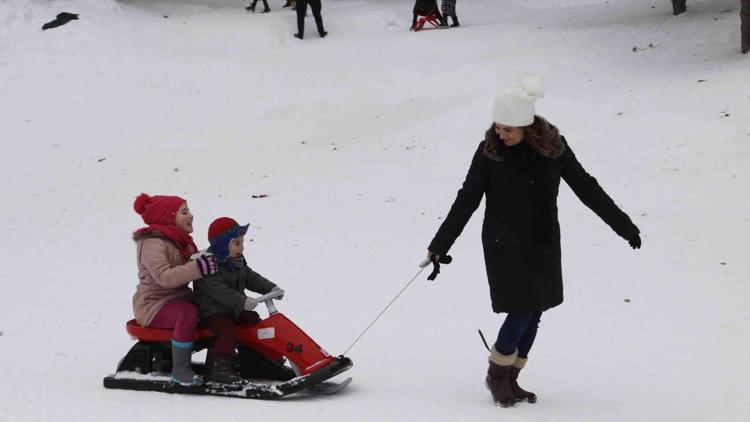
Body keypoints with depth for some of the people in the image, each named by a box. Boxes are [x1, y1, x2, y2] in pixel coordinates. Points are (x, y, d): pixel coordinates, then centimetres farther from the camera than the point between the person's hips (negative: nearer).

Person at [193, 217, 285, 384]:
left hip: (234, 309, 9)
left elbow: (252, 279, 13)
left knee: (255, 322, 1)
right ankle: (220, 367, -25)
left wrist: (271, 288, -3)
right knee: (227, 329, -29)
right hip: (212, 312, -9)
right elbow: (219, 291, -31)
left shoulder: (238, 262, 10)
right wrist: (242, 301, -41)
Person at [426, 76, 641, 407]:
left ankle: (510, 380, 23)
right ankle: (497, 374, 14)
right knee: (521, 313, -9)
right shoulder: (489, 151, -12)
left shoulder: (553, 146, -7)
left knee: (534, 314, 7)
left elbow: (586, 188, 3)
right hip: (506, 246, -4)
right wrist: (439, 246, -4)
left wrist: (623, 225, 6)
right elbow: (465, 202, -5)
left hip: (544, 244, 4)